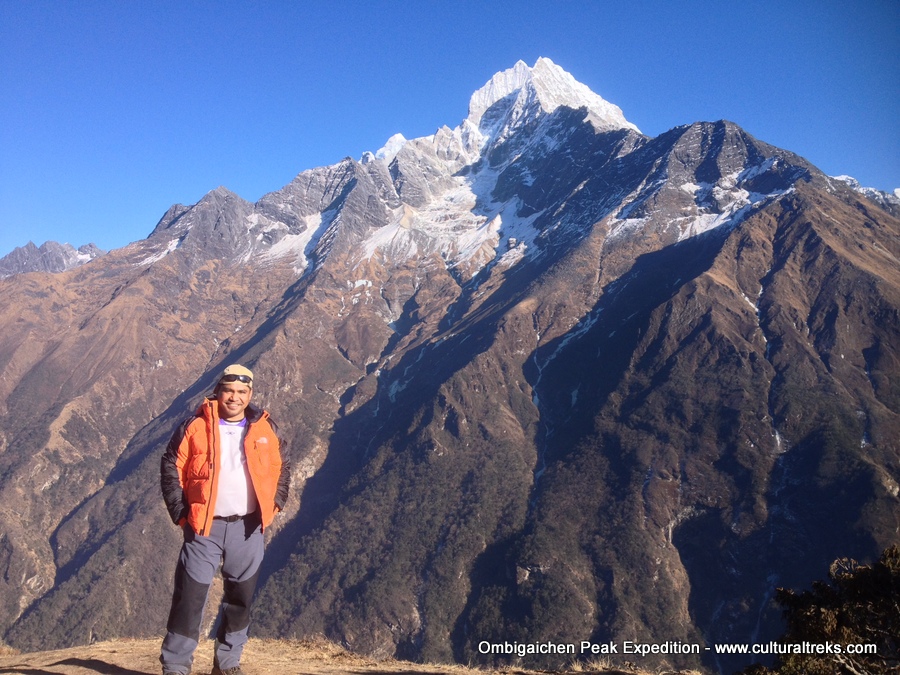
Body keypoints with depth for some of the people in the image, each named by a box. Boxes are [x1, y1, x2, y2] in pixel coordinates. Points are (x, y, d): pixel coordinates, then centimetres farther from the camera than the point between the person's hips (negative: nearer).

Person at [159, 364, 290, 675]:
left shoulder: (265, 429, 5)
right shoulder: (195, 427, -2)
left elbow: (282, 468, 15)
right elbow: (171, 468, 1)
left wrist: (274, 505, 4)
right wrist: (180, 513, -5)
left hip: (248, 528, 3)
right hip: (203, 527, -2)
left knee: (240, 599, 11)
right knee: (190, 597, -3)